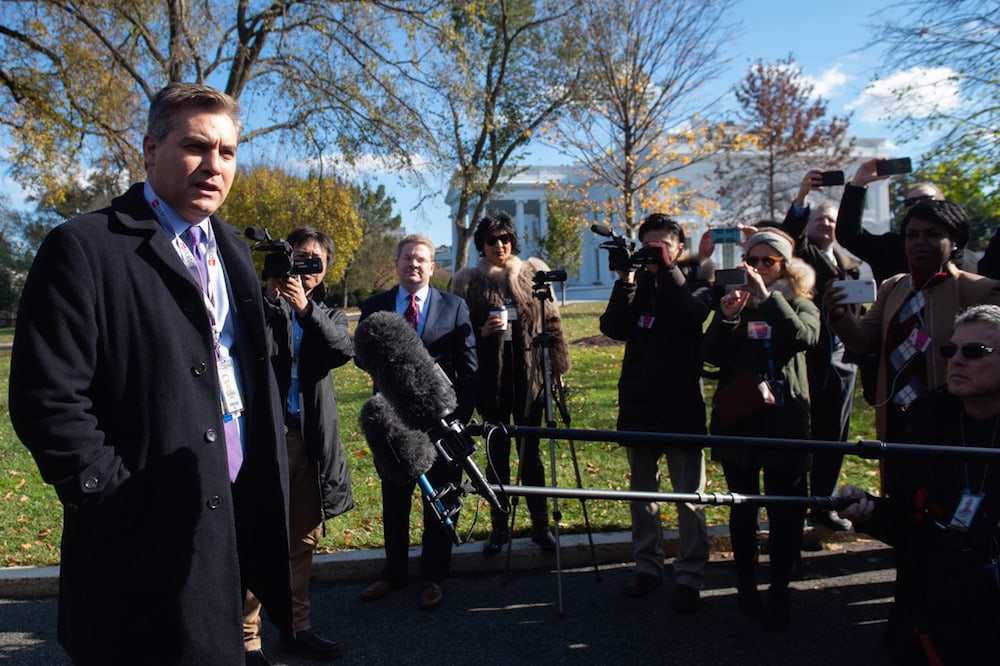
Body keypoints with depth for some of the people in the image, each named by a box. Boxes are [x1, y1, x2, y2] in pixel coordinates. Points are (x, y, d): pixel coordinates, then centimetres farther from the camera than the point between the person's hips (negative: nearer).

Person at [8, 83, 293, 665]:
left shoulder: (232, 249, 11)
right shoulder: (86, 248, -11)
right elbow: (48, 399, -16)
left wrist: (267, 479, 9)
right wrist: (114, 494, -15)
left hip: (237, 511, 7)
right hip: (149, 531, -6)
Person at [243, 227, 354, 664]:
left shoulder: (328, 316, 15)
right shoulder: (261, 307, 5)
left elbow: (344, 350, -7)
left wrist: (305, 308, -20)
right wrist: (270, 295, -19)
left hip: (310, 440, 4)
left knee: (303, 539, 12)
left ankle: (297, 626, 25)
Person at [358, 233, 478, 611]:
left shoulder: (454, 307, 2)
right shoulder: (374, 307, 7)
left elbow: (468, 366, -1)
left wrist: (462, 415, -8)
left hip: (441, 416, -2)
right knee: (394, 499, 14)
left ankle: (433, 578, 23)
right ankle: (394, 572, 32)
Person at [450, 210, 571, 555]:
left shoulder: (534, 271, 5)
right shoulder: (467, 279, 4)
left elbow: (552, 321, 8)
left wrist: (558, 368, 6)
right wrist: (482, 331, -13)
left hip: (530, 374, 0)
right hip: (492, 377, 0)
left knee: (530, 451, 6)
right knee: (497, 452, 7)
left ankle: (540, 524, 20)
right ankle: (499, 527, 20)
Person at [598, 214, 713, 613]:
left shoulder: (695, 278, 4)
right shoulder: (639, 283, 12)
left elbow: (693, 315, -19)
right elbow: (613, 328, -4)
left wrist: (668, 268, -17)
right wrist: (626, 280, -11)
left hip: (682, 403, -4)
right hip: (638, 401, 4)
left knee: (689, 497, -2)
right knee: (641, 491, 11)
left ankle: (689, 577, 7)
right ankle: (648, 566, 23)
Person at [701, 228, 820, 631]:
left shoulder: (799, 304, 9)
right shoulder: (733, 303, 11)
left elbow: (804, 336, -16)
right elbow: (710, 355, -3)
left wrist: (766, 296, -19)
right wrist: (727, 316, -17)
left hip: (784, 420, -1)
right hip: (737, 419, 1)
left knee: (786, 512, 0)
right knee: (742, 510, 7)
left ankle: (779, 591, 11)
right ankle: (746, 586, 19)